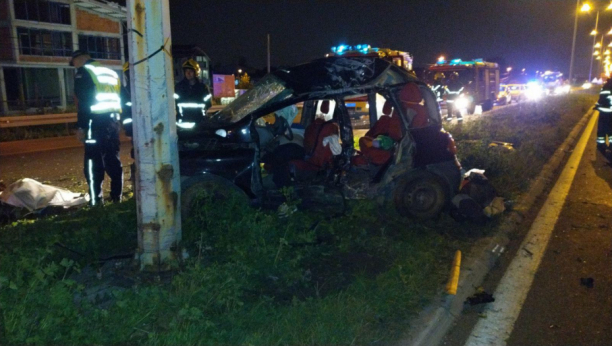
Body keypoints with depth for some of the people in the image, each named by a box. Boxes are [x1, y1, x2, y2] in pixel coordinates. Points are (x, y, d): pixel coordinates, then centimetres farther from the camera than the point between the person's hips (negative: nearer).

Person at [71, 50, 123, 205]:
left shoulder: (83, 72, -3)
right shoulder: (111, 72, 20)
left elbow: (83, 102, -12)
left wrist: (81, 126, -11)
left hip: (97, 121, -7)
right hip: (112, 120, 7)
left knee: (93, 163, -4)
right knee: (113, 160, 11)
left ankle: (96, 200, -6)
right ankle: (116, 197, 14)